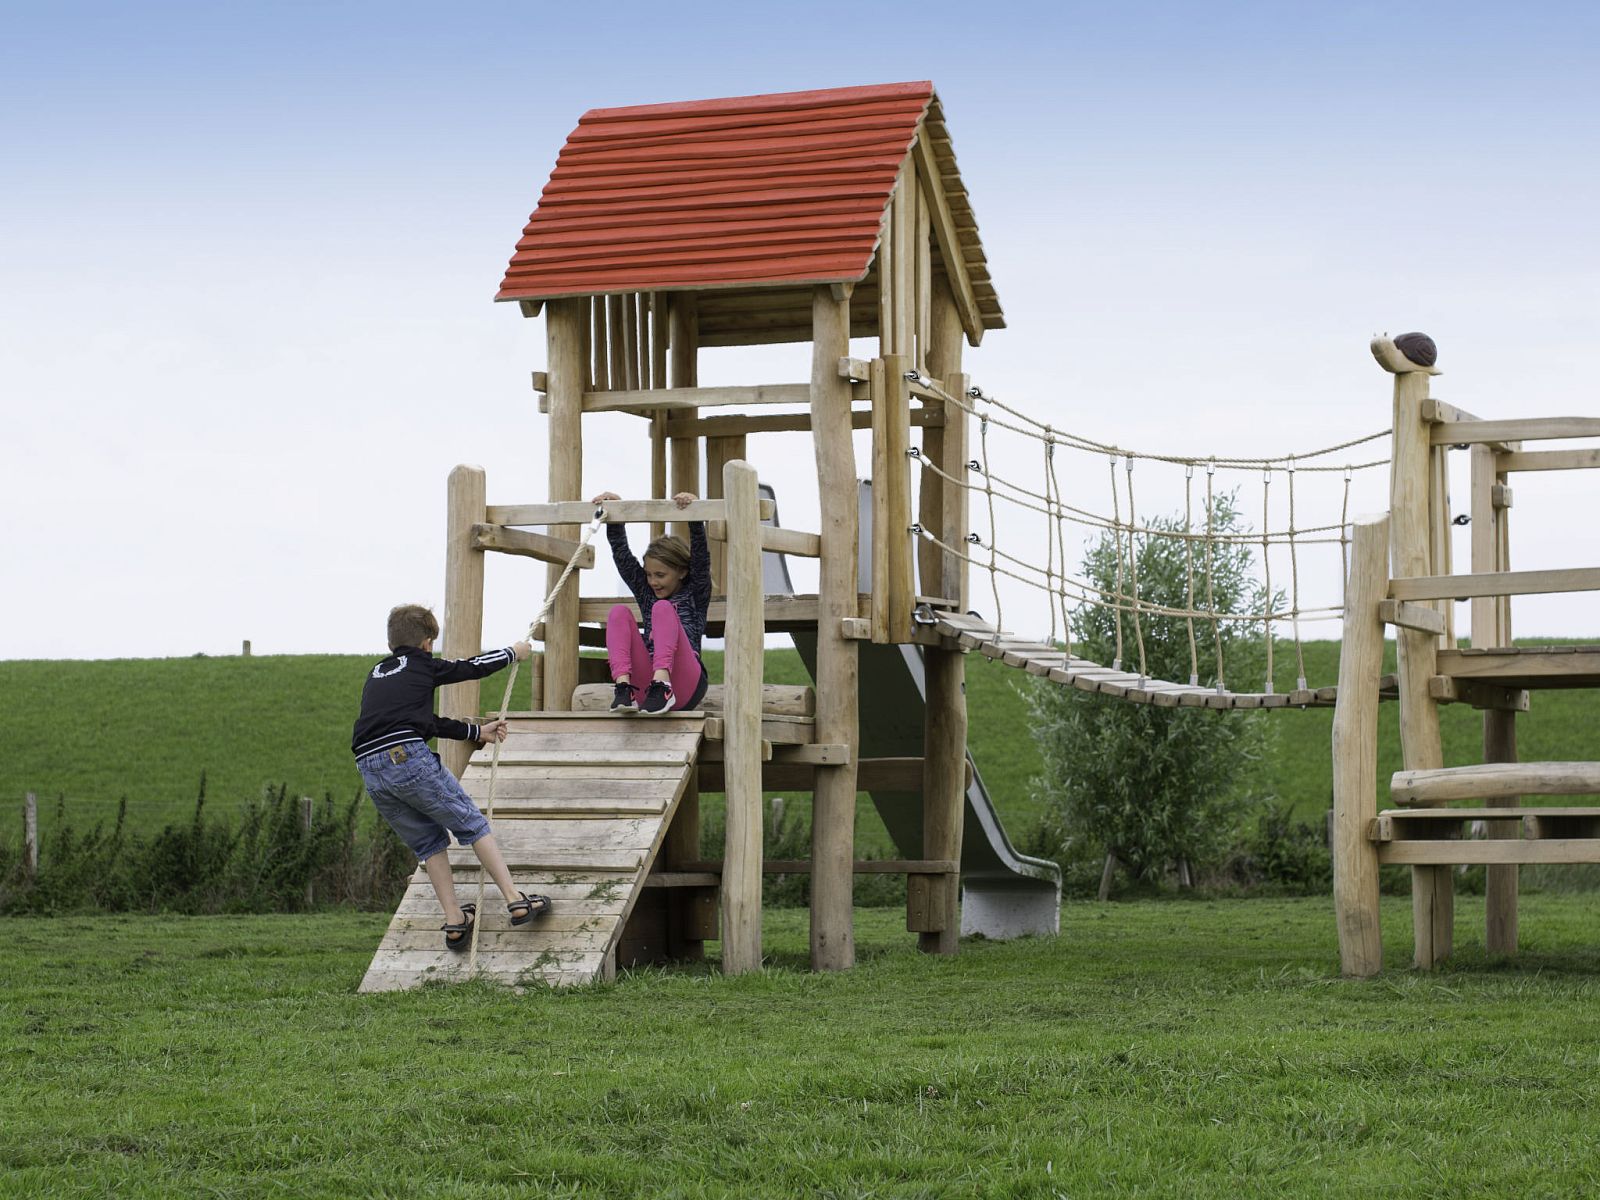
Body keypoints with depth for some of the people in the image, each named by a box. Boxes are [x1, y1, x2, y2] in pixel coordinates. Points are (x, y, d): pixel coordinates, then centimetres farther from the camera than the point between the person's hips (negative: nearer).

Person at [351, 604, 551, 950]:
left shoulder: (375, 675, 29)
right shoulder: (421, 665, 11)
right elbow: (472, 667, 23)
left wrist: (476, 732, 37)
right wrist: (513, 652, 40)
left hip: (369, 771, 6)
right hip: (409, 756, -6)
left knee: (428, 842, 18)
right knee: (472, 824, 4)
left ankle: (454, 921, 15)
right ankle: (515, 900, 0)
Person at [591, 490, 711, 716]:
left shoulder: (696, 595, 14)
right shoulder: (647, 594, 25)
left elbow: (700, 556, -3)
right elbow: (622, 554, 19)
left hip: (685, 690, -4)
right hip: (645, 689, 4)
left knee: (662, 608, -22)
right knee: (619, 612, -10)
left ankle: (662, 685, -43)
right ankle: (624, 686, -31)